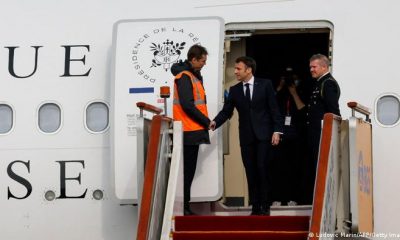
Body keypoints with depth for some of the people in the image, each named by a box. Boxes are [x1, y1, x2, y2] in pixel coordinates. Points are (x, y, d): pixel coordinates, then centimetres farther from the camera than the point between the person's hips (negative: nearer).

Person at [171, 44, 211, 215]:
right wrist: (206, 121, -12)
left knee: (188, 171, 11)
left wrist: (205, 121, 5)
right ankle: (183, 207, -5)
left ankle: (184, 206, 15)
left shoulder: (194, 75, 17)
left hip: (193, 131, 10)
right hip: (190, 131, -9)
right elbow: (187, 105, -20)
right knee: (187, 171, -7)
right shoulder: (184, 76, -12)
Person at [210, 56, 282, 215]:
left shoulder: (265, 85, 2)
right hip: (246, 136, 3)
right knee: (250, 172, 2)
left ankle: (265, 205, -4)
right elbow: (226, 111, 5)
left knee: (262, 168, -11)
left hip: (263, 135, -3)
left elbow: (274, 109, 0)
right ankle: (255, 207, 6)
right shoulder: (234, 90, 9)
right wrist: (215, 122, -14)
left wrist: (276, 131, -7)